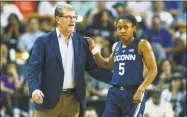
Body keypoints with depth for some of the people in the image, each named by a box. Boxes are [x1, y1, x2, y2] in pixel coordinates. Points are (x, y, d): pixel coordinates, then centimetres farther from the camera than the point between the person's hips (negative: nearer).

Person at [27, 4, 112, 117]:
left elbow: (93, 68, 12)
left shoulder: (81, 42, 9)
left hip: (73, 100, 4)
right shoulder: (43, 41, -2)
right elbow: (33, 68, -7)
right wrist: (34, 89, -25)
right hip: (49, 98, -4)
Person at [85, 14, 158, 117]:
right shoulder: (116, 46, 14)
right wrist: (93, 49, 18)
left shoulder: (142, 45, -4)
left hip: (133, 92, -6)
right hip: (115, 92, 6)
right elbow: (108, 66, 28)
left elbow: (153, 70, -8)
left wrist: (140, 90, -18)